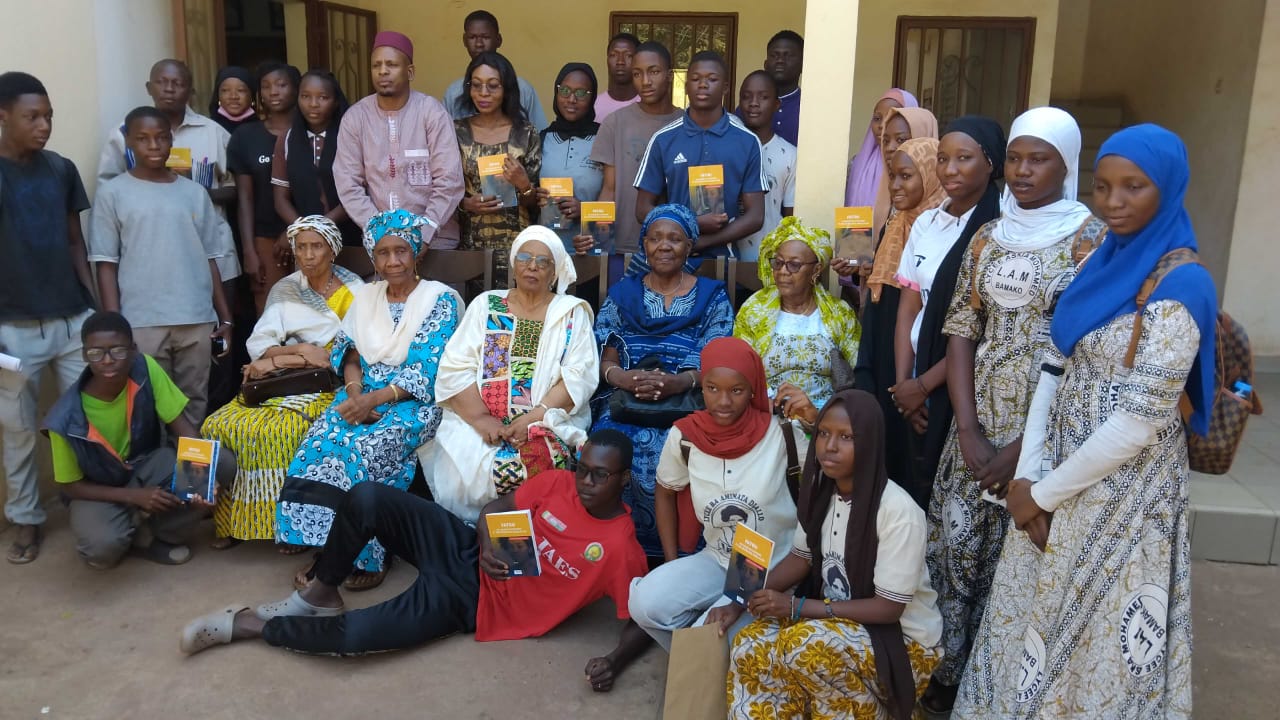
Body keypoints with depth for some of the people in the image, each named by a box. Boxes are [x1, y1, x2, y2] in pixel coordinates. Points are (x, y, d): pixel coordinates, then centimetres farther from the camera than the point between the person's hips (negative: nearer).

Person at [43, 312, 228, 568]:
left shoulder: (145, 369, -20)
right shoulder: (67, 419, -25)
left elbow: (180, 424, -14)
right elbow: (70, 485, -13)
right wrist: (134, 496, -24)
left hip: (146, 466, 3)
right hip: (99, 489, -3)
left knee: (222, 463, -24)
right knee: (103, 547, -35)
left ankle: (161, 534, -2)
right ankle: (136, 527, 5)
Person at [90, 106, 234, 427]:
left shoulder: (194, 192, 10)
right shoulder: (113, 193, 2)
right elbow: (106, 264, 0)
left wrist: (225, 317, 8)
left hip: (198, 319, 3)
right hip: (141, 322, -2)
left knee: (194, 404, 7)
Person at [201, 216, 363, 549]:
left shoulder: (355, 292, -3)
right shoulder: (284, 289, 11)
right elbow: (257, 345, 1)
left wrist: (279, 360, -12)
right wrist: (301, 350, -19)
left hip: (329, 385, -5)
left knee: (275, 432, -31)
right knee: (220, 425, -17)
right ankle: (231, 518, -2)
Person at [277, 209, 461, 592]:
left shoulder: (440, 299, -3)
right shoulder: (364, 296, 14)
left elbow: (425, 373, -12)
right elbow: (350, 354, 9)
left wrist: (375, 399, -21)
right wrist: (354, 392, -13)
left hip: (413, 402, -5)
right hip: (362, 395, 5)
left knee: (362, 450, -32)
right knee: (317, 445, -24)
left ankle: (368, 554, -18)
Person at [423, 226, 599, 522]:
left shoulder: (572, 313, 8)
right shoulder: (486, 305, 11)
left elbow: (579, 375, -4)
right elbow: (455, 368, 1)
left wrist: (533, 418, -17)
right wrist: (481, 419, -13)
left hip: (548, 422, -1)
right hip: (481, 421, 1)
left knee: (541, 463, -32)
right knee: (463, 469, -27)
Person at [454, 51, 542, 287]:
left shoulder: (526, 134, 0)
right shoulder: (456, 131, 3)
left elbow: (535, 204, 4)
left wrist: (524, 185, -16)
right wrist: (466, 204, -11)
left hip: (514, 245, -1)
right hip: (470, 244, 1)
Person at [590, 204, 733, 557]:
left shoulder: (712, 297, 9)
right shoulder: (622, 293, 14)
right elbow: (606, 361, 7)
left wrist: (678, 382, -23)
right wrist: (626, 378, -17)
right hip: (626, 402, 2)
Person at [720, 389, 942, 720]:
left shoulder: (897, 510, -26)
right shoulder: (821, 490, -4)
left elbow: (888, 607, -22)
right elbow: (801, 558, 5)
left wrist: (796, 606, -25)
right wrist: (744, 601, -10)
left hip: (901, 638, -6)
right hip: (835, 618, 6)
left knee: (805, 644, -32)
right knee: (749, 647, -18)